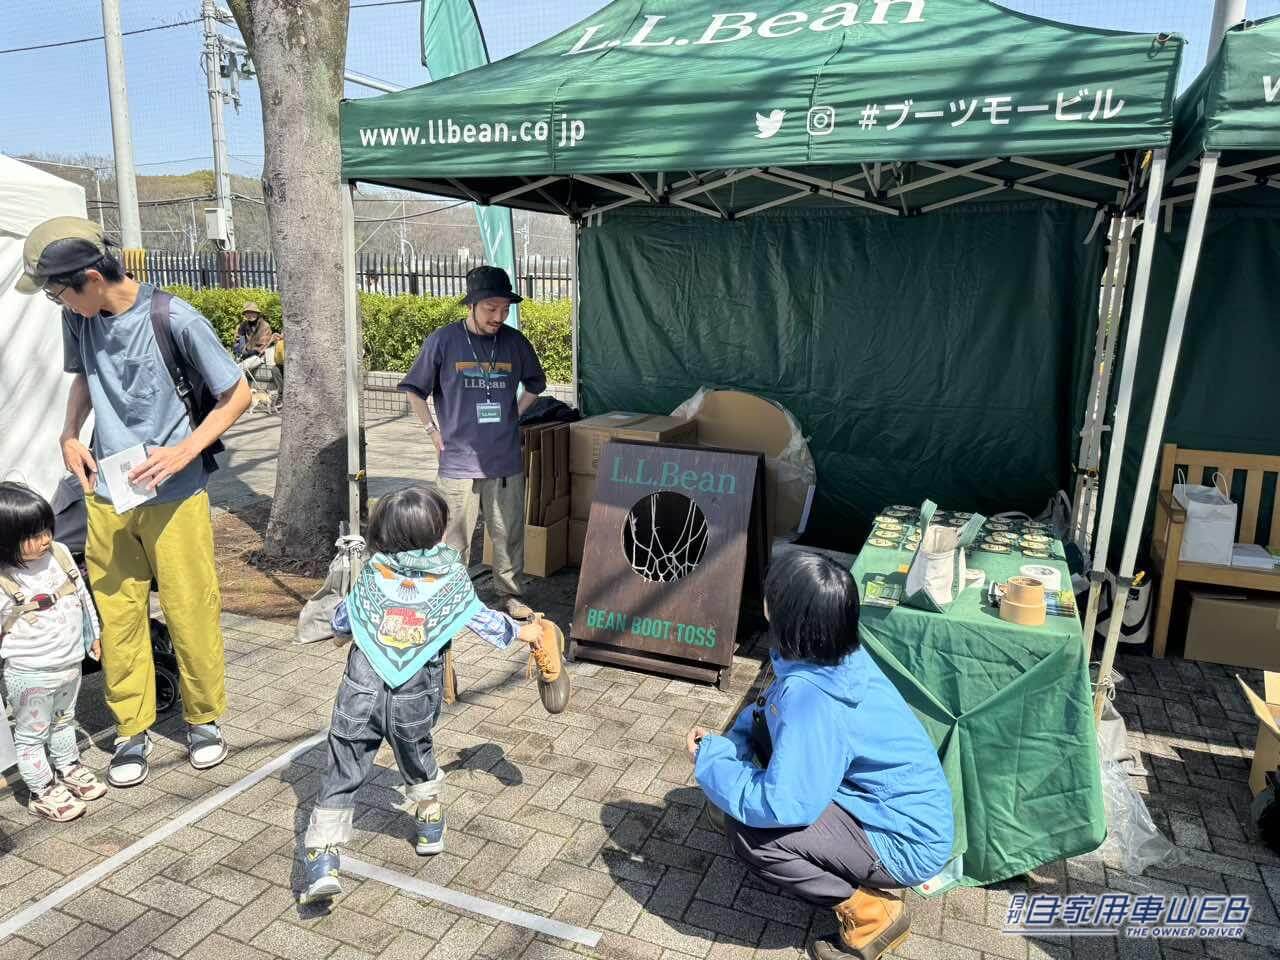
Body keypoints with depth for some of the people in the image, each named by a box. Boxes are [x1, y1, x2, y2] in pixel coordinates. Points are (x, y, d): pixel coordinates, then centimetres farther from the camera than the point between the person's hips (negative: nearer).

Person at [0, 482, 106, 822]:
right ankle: (42, 791, 29)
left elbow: (82, 596, 7)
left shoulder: (59, 554, -7)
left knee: (63, 721, 27)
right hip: (30, 675, -6)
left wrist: (93, 635, 15)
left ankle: (69, 768, 46)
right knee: (32, 735, 13)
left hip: (70, 663, 6)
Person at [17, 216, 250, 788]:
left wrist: (185, 451, -18)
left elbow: (237, 395, -8)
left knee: (189, 611, 5)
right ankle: (132, 730, 24)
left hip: (174, 495, -4)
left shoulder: (177, 321, -16)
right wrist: (69, 435, 3)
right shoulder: (79, 318, 0)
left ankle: (203, 717, 25)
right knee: (116, 616, 8)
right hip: (106, 494, 4)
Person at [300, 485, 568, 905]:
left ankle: (322, 862, 3)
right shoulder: (452, 579, -4)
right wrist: (526, 632, 24)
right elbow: (485, 621, 7)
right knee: (417, 757, 26)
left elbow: (339, 624, 10)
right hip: (416, 700, 0)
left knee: (342, 772, 8)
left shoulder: (372, 575, 0)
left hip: (361, 695, 0)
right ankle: (430, 827, 44)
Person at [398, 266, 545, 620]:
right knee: (455, 537, 5)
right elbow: (415, 390, 5)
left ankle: (511, 595, 27)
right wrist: (434, 431, 0)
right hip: (459, 461, -2)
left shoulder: (515, 342, 3)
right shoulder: (443, 340, -6)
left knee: (509, 534, 11)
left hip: (506, 461, 3)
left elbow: (534, 384, 20)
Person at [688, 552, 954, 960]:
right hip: (896, 806, 9)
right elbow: (769, 710, 10)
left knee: (747, 831, -20)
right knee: (764, 721, 6)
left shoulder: (811, 696, -34)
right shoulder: (836, 654, -7)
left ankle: (870, 913, -1)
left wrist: (709, 763, -17)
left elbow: (778, 807, -32)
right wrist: (727, 744, -5)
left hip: (907, 842, -9)